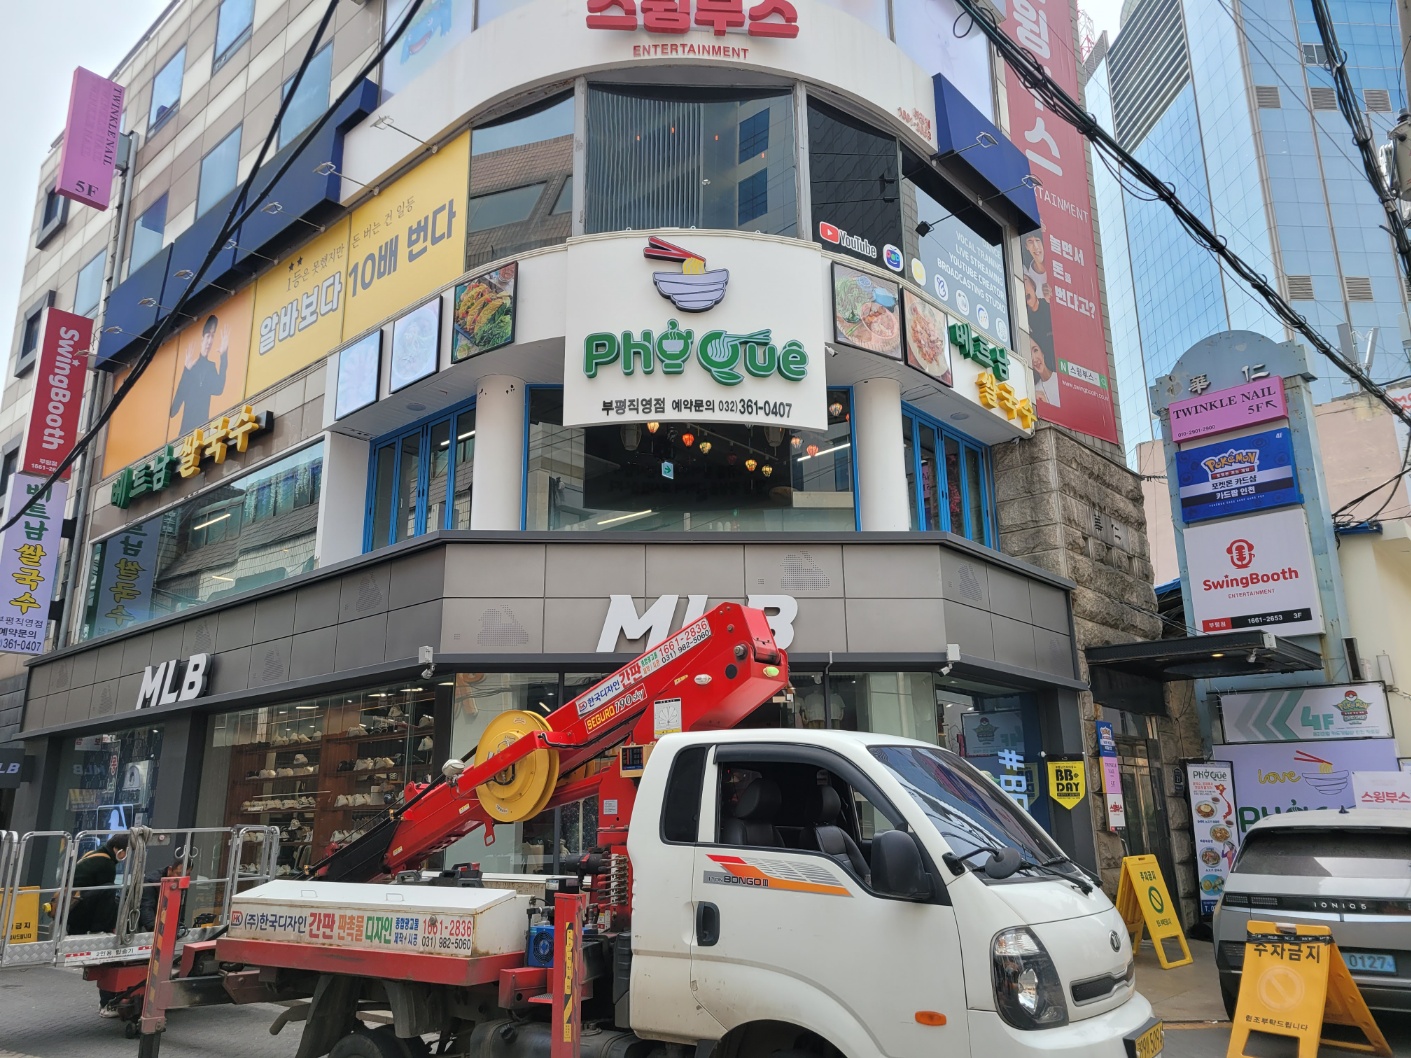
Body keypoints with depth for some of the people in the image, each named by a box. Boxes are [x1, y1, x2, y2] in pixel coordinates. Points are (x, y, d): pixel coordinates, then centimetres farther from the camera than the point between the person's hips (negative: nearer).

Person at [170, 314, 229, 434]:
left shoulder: (212, 366, 7)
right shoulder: (190, 367, 6)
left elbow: (219, 389, -14)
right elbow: (179, 395, -3)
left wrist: (224, 355, -21)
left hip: (202, 425, 0)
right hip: (186, 424, 0)